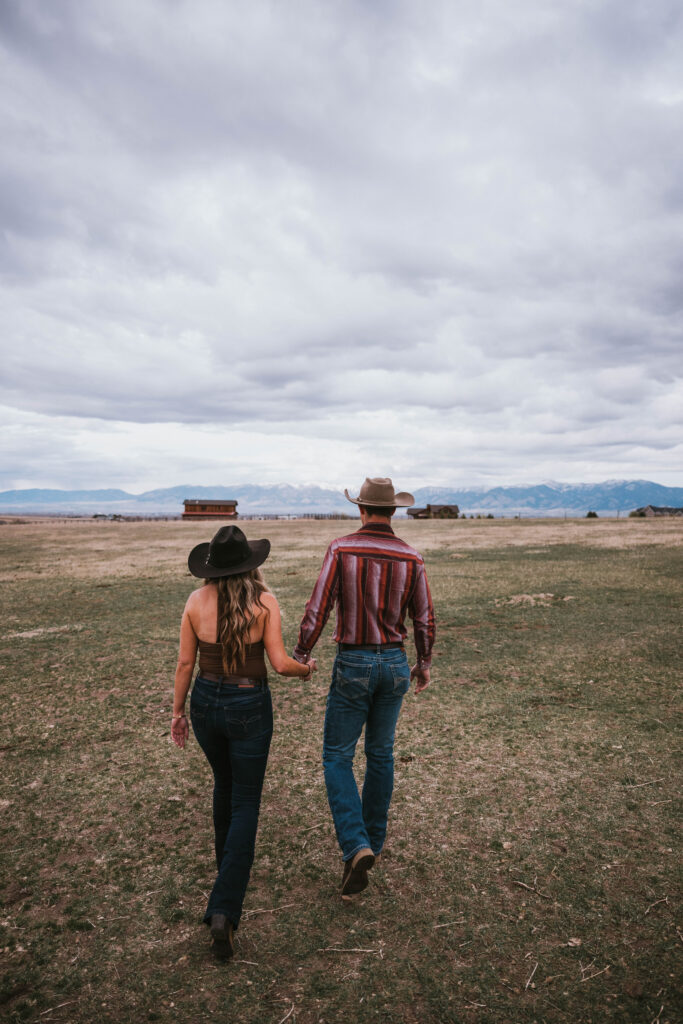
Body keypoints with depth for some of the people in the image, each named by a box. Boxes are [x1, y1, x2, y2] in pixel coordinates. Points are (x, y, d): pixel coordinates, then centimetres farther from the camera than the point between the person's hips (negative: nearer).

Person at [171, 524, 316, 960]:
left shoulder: (196, 601, -7)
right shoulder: (264, 602, -15)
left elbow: (186, 663, -3)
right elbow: (281, 664, -16)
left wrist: (178, 710, 10)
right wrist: (308, 669, 6)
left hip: (206, 700, 4)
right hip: (249, 705, -3)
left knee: (225, 784, 29)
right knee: (245, 805, 8)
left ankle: (228, 865, 49)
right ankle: (224, 911, -1)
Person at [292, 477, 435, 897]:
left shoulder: (341, 549, -12)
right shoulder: (411, 557, -3)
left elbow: (318, 609, -14)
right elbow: (424, 620, 0)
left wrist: (300, 656, 1)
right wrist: (424, 664, 16)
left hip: (353, 665, -3)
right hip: (394, 664, 4)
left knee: (337, 758, 8)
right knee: (381, 753, 20)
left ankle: (357, 847, -6)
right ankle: (373, 838, 33)